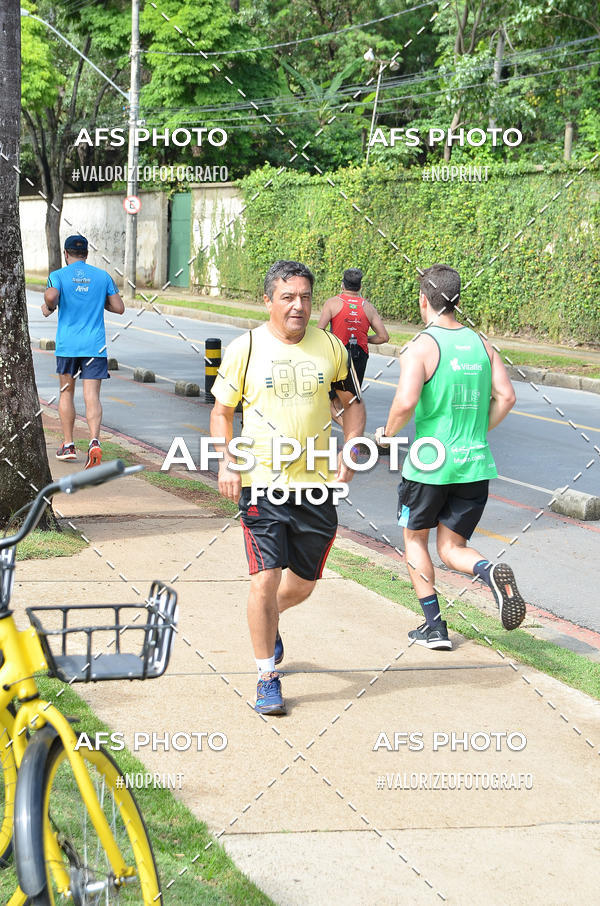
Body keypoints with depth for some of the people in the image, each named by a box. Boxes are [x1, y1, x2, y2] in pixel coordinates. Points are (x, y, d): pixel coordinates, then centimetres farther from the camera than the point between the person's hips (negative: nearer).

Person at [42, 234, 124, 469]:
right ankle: (94, 442, -25)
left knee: (66, 393, 15)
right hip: (95, 345, 1)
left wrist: (48, 308, 0)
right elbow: (119, 308, 7)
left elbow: (51, 296, -21)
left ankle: (68, 445, 19)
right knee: (92, 396, -5)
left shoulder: (58, 275, 0)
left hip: (67, 345, -1)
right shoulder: (103, 276, 7)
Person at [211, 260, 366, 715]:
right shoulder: (245, 348, -3)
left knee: (302, 584, 13)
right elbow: (222, 410, 7)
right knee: (265, 579, -10)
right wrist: (227, 463, -6)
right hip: (262, 484, -3)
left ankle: (268, 622, 47)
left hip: (316, 484, 3)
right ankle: (268, 677, 6)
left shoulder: (331, 347, 3)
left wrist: (349, 452, 0)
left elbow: (353, 403, 15)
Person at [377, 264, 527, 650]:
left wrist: (388, 432, -3)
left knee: (415, 538, 19)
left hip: (429, 462, -4)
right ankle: (493, 572, -20)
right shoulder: (481, 343, 6)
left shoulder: (421, 347, -10)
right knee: (452, 548, 14)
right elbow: (506, 397, 2)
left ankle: (434, 626, 17)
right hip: (475, 463, 4)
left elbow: (406, 402, -22)